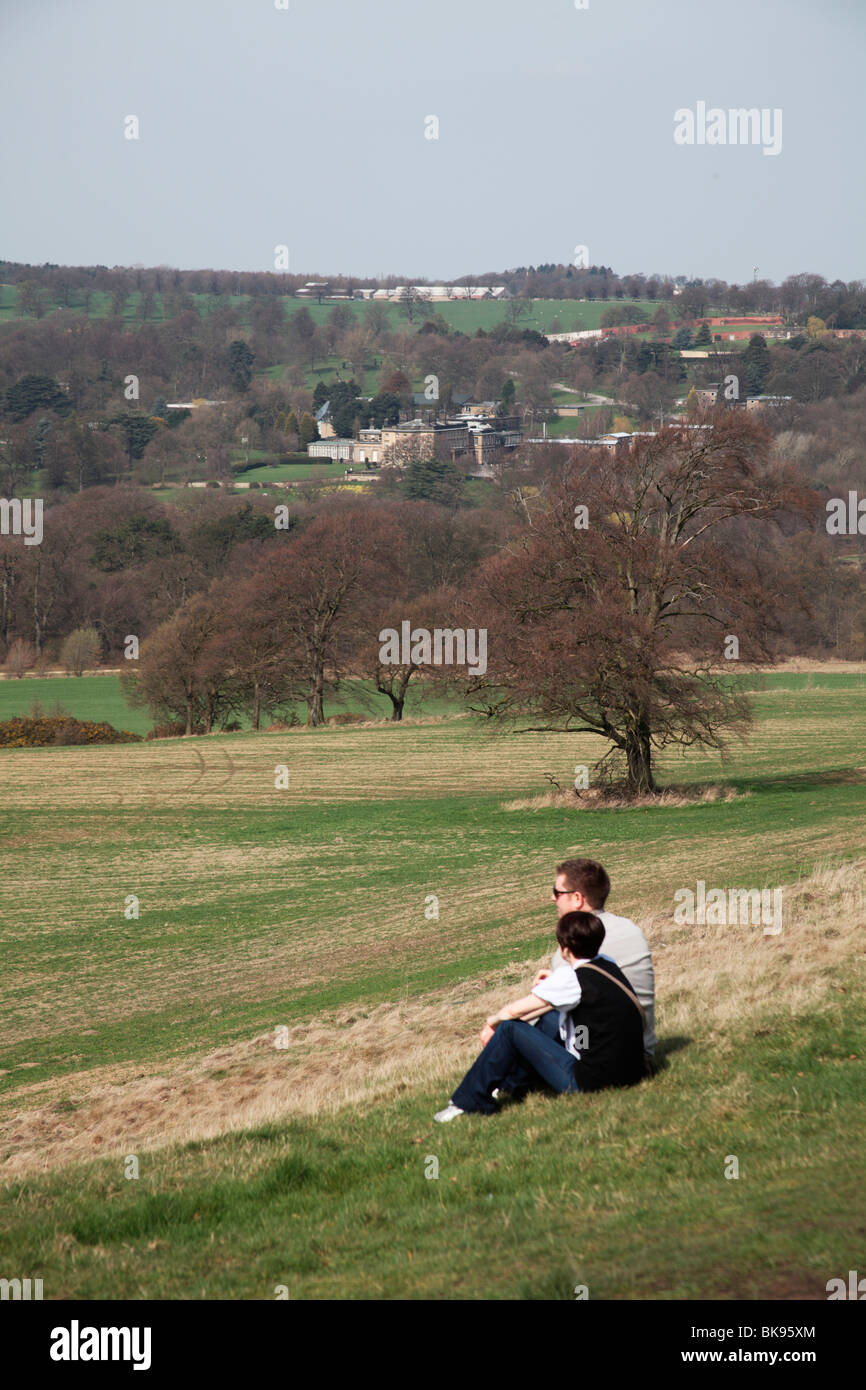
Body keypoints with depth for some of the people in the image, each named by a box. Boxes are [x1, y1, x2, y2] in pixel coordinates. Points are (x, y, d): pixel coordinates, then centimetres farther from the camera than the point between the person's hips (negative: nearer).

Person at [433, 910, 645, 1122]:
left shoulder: (572, 978, -14)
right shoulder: (608, 966, 7)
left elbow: (514, 1011, -4)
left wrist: (494, 1020, 15)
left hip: (587, 1081, -9)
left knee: (509, 1029, -3)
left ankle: (469, 1103, 6)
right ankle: (510, 1086, 42)